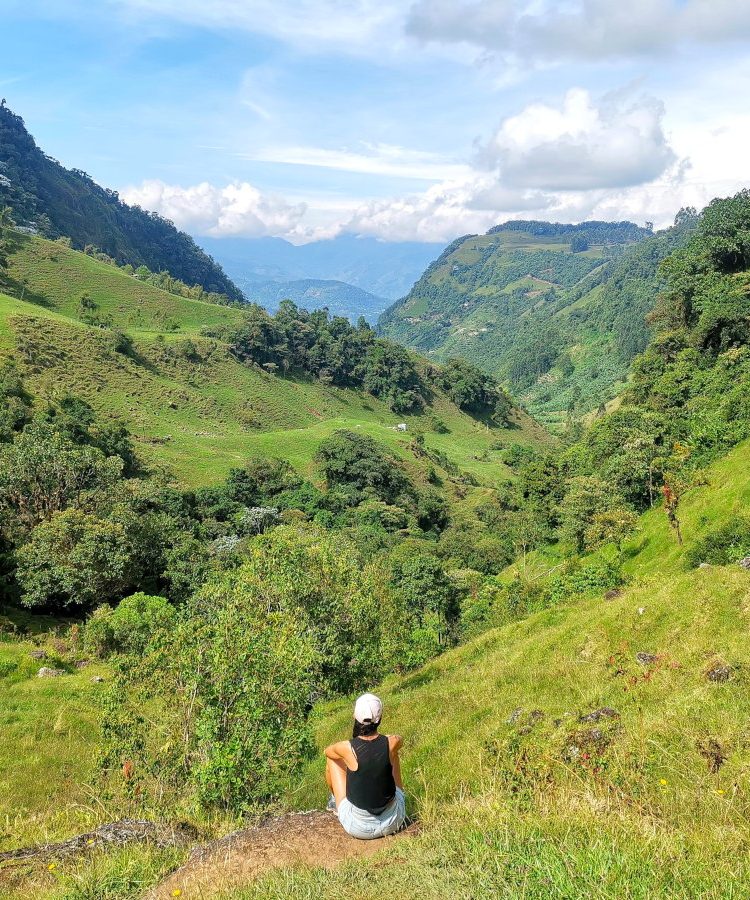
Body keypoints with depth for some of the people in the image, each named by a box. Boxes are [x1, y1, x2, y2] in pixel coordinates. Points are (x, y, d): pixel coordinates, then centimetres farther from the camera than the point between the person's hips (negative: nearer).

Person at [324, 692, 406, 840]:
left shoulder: (347, 748, -21)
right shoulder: (392, 743, -17)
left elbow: (327, 751, 5)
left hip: (358, 827, -1)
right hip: (393, 822, 2)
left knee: (332, 759, 16)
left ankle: (335, 801, 47)